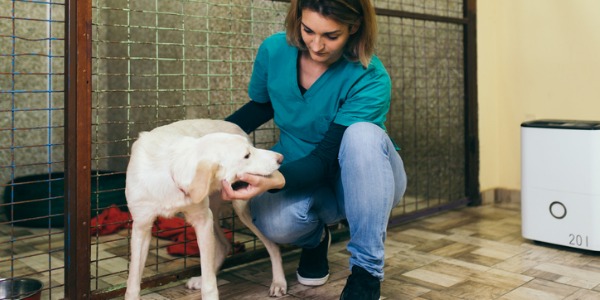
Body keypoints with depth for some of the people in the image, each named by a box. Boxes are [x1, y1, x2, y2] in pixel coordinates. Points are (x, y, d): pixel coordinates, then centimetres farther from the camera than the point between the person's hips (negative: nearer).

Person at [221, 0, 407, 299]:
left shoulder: (370, 80, -24)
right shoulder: (274, 50, -12)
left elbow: (326, 158, -28)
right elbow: (261, 106, 8)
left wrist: (275, 180, -46)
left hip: (365, 180, -1)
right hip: (301, 175, 2)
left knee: (362, 134, -37)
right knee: (275, 222, -34)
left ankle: (366, 271, -23)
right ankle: (315, 238, 7)